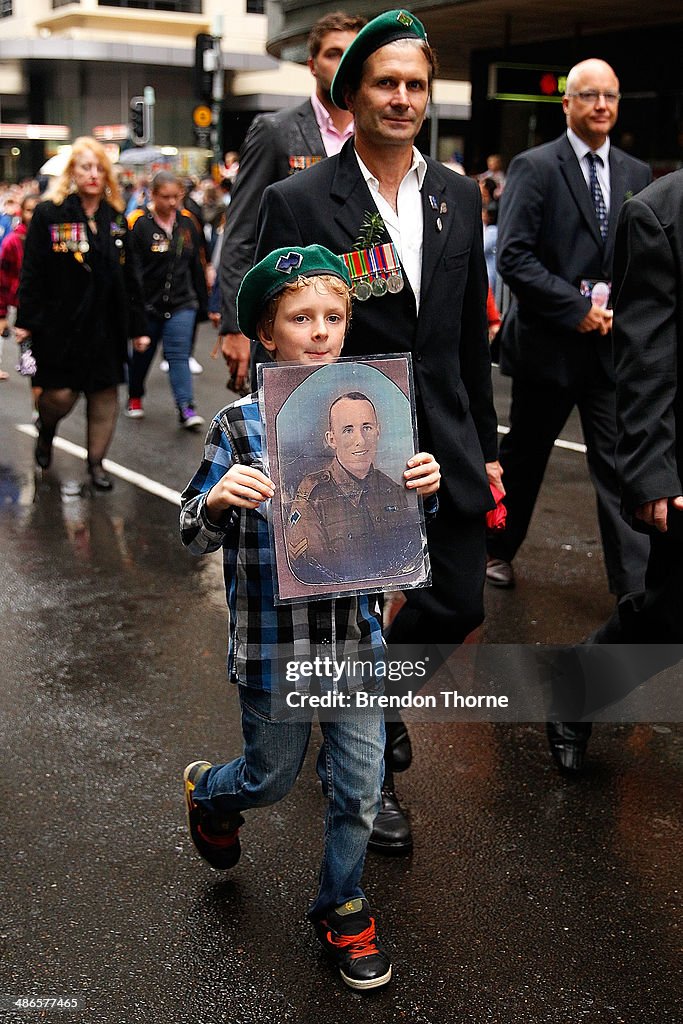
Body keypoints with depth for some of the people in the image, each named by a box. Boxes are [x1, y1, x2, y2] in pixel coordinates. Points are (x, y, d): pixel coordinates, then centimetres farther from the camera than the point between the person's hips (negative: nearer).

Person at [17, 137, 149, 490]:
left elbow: (130, 276, 11)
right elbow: (32, 271, -5)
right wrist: (26, 321, -9)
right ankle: (46, 428, 32)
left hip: (107, 325, 4)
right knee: (60, 394, -2)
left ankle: (96, 461, 21)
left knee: (104, 395, 6)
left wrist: (137, 326, 8)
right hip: (60, 324, -4)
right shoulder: (49, 213, -3)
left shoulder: (116, 218, 9)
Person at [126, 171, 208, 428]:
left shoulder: (187, 222, 6)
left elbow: (197, 266, 14)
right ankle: (135, 398, 34)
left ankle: (186, 407, -12)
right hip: (147, 304, -2)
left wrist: (202, 304, 14)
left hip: (182, 303, 2)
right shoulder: (138, 223, -10)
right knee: (142, 353, 13)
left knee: (179, 354, -7)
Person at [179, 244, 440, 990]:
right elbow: (194, 537, -6)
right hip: (274, 642, -2)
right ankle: (208, 792, 53)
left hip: (357, 634, 3)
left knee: (359, 787, 10)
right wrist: (218, 501, -28)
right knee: (273, 777, 18)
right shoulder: (240, 425, -11)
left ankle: (341, 909, 35)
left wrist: (423, 489, -11)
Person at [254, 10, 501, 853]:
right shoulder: (298, 202, -9)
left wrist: (484, 447, 12)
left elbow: (472, 334, 11)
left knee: (459, 605, 10)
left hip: (443, 439, 5)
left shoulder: (458, 196, 7)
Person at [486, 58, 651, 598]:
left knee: (620, 463, 0)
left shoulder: (636, 174, 9)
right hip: (548, 342, -3)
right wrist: (576, 308, -17)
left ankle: (636, 586, 3)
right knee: (525, 454, 13)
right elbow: (513, 256, -14)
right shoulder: (535, 167, -5)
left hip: (612, 343, 3)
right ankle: (498, 549, 35)